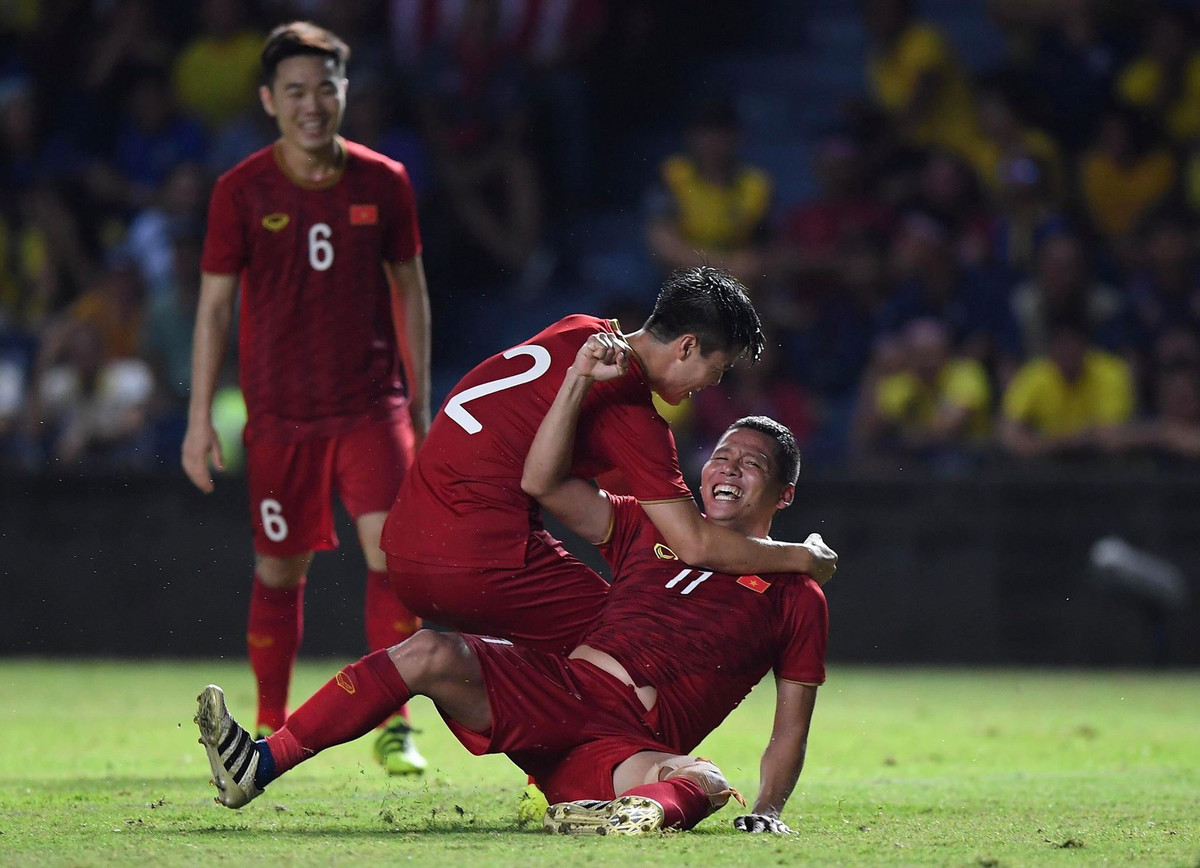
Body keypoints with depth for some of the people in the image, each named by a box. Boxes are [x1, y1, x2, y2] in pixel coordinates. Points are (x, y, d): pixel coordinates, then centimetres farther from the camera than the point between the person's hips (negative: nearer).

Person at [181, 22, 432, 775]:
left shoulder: (382, 183, 2)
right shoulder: (242, 191, -2)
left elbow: (410, 291, 11)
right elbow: (215, 302, 4)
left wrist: (419, 403, 10)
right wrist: (201, 418, 1)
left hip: (372, 403, 0)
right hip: (280, 412, 0)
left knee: (391, 547, -15)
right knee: (280, 569, 5)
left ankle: (394, 725, -11)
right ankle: (271, 731, 20)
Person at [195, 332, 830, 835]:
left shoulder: (796, 598, 13)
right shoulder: (649, 530, 23)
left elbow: (790, 729, 10)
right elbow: (543, 483, 14)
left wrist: (768, 811, -5)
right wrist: (581, 379, 4)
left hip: (626, 745, -4)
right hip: (552, 686, 4)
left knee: (703, 783, -38)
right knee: (431, 654, -21)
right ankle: (257, 766, -27)